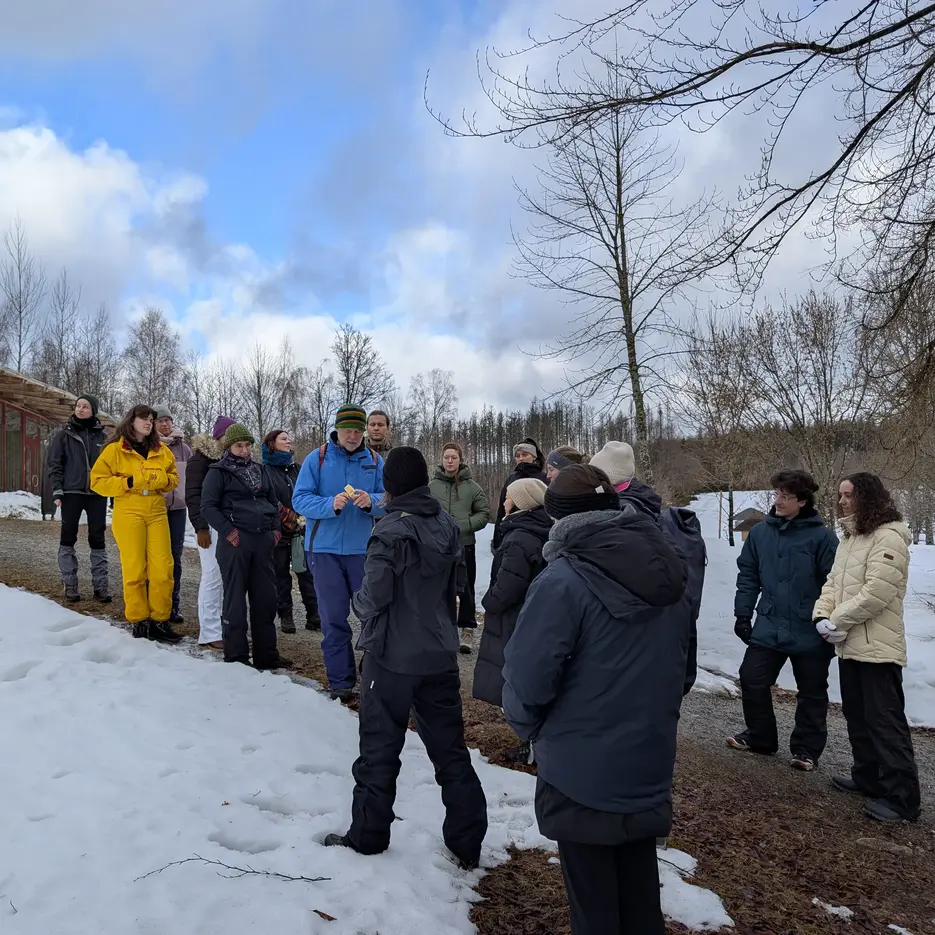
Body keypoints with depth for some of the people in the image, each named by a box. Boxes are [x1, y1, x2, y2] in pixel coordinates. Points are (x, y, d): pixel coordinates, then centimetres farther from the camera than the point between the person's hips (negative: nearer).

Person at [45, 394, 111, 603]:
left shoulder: (102, 436, 7)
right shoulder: (63, 435, 2)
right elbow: (53, 464, 0)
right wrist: (57, 490, -9)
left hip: (97, 495, 1)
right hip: (71, 493, -1)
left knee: (97, 540, 3)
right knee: (68, 538, 3)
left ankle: (101, 585, 8)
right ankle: (70, 585, 11)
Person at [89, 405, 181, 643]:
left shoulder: (161, 451, 12)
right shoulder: (115, 450, 1)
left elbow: (173, 478, 18)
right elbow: (97, 481, -1)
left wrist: (162, 479, -4)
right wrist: (127, 483, -13)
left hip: (157, 513, 3)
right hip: (128, 514, -3)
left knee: (163, 568, -2)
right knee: (134, 569, 0)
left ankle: (159, 620, 7)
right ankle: (139, 621, 11)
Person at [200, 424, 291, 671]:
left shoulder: (259, 470, 17)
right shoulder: (219, 472, 1)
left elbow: (273, 501, 25)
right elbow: (207, 506, -6)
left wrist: (276, 529, 12)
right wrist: (228, 531, -14)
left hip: (263, 540, 5)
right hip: (235, 541, -5)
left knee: (266, 597, 7)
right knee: (235, 598, 0)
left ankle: (266, 654, 17)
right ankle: (236, 656, 10)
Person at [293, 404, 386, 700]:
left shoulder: (374, 460, 3)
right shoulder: (316, 458, -2)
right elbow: (299, 499, -7)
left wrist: (371, 501, -21)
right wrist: (331, 504, -24)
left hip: (363, 549, 1)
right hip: (325, 549, -1)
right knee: (333, 617, 5)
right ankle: (340, 681, 16)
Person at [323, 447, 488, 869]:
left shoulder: (391, 531, -18)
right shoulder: (448, 526, 2)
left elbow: (373, 597, -17)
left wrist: (358, 602, 4)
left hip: (392, 658, -5)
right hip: (440, 655, 6)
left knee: (379, 750, 10)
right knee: (450, 750, 14)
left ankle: (367, 837, 24)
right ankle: (467, 842, 21)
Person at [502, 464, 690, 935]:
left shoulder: (563, 581, -23)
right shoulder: (667, 575, 0)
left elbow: (527, 680, -21)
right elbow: (678, 666, 9)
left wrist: (532, 728, -1)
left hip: (581, 775, -6)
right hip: (649, 769, 6)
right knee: (639, 896, 24)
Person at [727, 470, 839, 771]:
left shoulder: (821, 536, -12)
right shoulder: (759, 532, 1)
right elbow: (748, 575, 7)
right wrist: (743, 613, 4)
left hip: (810, 633, -4)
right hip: (768, 628, 4)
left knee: (811, 693, 11)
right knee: (752, 680, 7)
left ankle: (806, 748, 28)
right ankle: (759, 736, 28)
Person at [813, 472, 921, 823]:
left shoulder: (888, 537, -16)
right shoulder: (850, 538, 15)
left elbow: (876, 593, -24)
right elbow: (833, 582, 13)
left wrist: (838, 620, -15)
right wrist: (822, 615, -4)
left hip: (877, 648, -10)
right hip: (849, 646, 10)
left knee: (885, 722, -5)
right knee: (857, 715, 19)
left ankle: (902, 798, 2)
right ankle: (868, 776, 33)